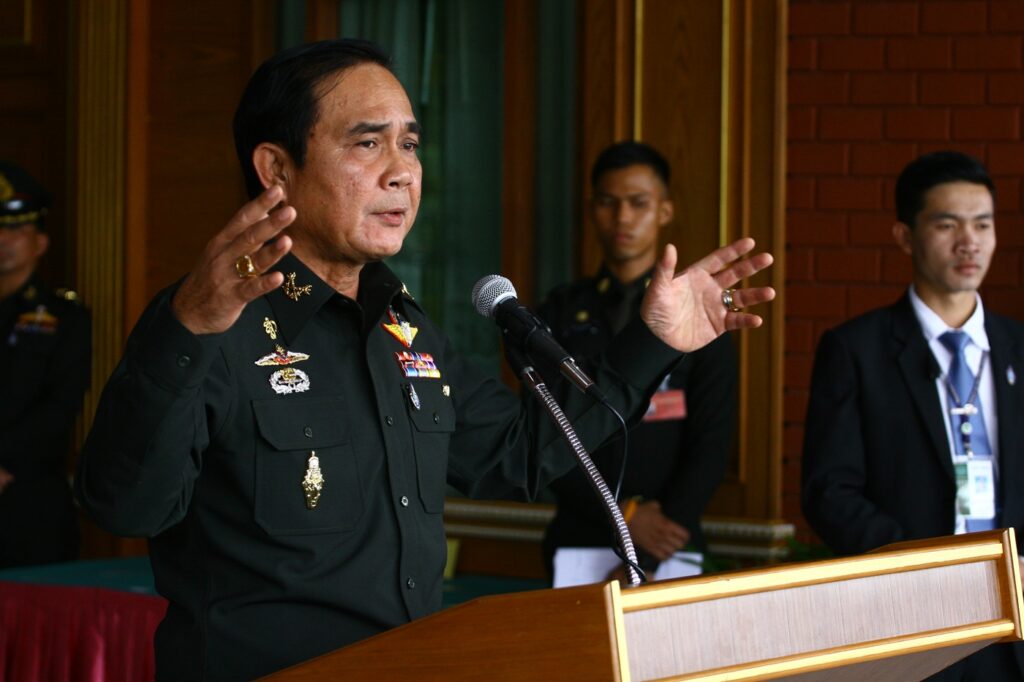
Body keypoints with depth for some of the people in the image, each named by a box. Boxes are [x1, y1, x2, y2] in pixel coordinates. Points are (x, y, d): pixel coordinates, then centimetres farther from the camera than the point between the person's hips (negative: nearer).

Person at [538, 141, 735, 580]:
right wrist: (623, 515, -12)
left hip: (671, 544, -1)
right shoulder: (560, 317, 8)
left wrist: (664, 534, -15)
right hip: (578, 541, 1)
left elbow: (712, 441, -2)